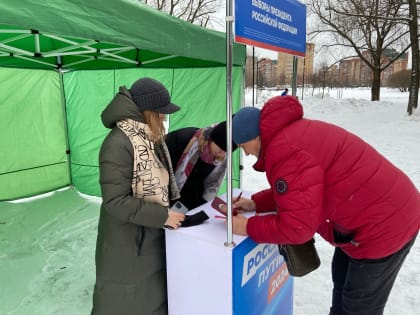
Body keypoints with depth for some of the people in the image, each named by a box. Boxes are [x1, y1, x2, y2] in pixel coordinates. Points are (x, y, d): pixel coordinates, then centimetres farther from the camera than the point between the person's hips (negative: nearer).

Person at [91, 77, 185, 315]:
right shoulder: (119, 143, -24)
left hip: (152, 237, 8)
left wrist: (172, 207, 2)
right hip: (128, 244, -8)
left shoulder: (150, 137, 3)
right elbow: (115, 201, -26)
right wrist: (163, 216, -23)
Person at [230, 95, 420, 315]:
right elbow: (296, 192, 15)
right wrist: (256, 203, 7)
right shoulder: (288, 134, 6)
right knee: (342, 278, 28)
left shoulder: (285, 150, -29)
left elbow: (296, 225, -28)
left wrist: (248, 228, -14)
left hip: (383, 224, -10)